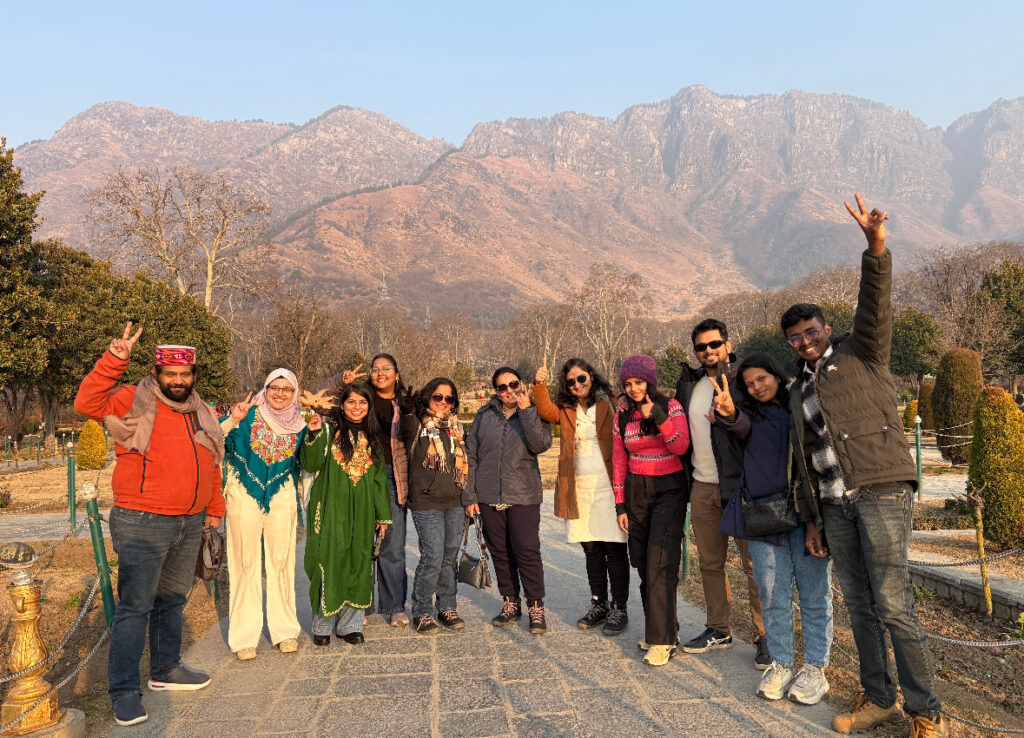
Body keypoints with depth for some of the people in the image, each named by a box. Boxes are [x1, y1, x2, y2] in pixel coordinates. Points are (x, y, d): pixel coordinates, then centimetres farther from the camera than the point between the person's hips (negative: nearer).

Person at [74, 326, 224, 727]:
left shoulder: (201, 412, 12)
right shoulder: (134, 403, -5)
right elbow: (87, 403, -22)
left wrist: (214, 507, 25)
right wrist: (114, 361, -29)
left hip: (189, 524, 7)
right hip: (143, 525, -7)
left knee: (172, 599, 19)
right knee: (135, 606, -3)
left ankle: (165, 668, 34)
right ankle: (124, 690, 7)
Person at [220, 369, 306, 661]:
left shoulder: (299, 424, 6)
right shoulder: (248, 414, -3)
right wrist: (231, 421, -24)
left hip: (281, 497, 2)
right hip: (244, 495, -2)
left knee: (281, 561, 6)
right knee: (246, 563, 1)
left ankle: (285, 630, 18)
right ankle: (244, 636, 11)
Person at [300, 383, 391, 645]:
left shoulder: (373, 438, 13)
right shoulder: (329, 429, -1)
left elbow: (380, 478, 16)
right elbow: (310, 464, -12)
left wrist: (383, 514, 14)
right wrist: (313, 435, -28)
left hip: (361, 512, 4)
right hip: (331, 509, -4)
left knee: (358, 563, 6)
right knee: (329, 561, -2)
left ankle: (349, 625, 17)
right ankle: (322, 626, 12)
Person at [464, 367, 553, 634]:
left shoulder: (534, 415, 2)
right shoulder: (484, 416, 7)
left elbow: (541, 445, -17)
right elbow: (470, 456, 7)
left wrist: (526, 409, -18)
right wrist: (469, 495, 3)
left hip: (523, 496, -2)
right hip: (488, 497, 3)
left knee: (527, 550, -7)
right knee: (499, 552, 11)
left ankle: (536, 607, 7)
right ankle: (510, 603, 25)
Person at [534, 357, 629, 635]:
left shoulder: (609, 405, -1)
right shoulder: (566, 410, 11)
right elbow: (546, 412, -8)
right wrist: (539, 385, -23)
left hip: (608, 485, -4)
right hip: (579, 487, 4)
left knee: (614, 548, -1)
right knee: (591, 549, 13)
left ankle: (619, 610, 10)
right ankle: (598, 605, 26)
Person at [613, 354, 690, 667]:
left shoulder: (671, 407, -3)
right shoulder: (622, 417, 7)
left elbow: (681, 446, -16)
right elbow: (619, 463, 10)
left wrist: (658, 417, -26)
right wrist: (620, 506, 7)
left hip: (669, 490, -4)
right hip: (636, 491, 4)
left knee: (660, 562, -12)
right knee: (643, 564, 4)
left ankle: (662, 640, -7)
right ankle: (663, 626, 20)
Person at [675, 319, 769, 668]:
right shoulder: (690, 384, 12)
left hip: (740, 485, -6)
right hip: (701, 487, 6)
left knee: (754, 563, -1)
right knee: (710, 562, 14)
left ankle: (764, 636, 10)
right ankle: (718, 629, 27)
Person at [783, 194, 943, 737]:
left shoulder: (860, 353, 5)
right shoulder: (798, 392, 20)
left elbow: (875, 304, -15)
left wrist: (875, 248, -33)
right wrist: (812, 519, 16)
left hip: (880, 492, -6)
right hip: (835, 505, 6)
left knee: (892, 603, -9)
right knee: (858, 604, 9)